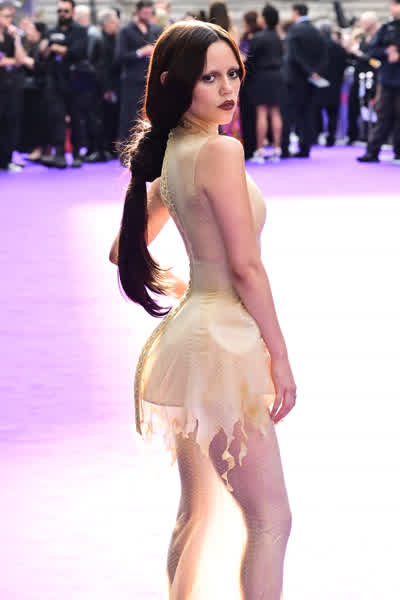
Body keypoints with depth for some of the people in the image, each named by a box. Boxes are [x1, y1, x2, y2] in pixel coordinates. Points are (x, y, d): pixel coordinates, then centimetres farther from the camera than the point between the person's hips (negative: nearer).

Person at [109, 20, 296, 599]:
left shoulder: (168, 155, 9)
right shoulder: (220, 150, -17)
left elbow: (124, 250, 19)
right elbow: (246, 266, -19)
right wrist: (280, 356, -13)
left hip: (187, 330, 9)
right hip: (221, 341, -9)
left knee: (196, 510, 19)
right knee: (270, 517, -6)